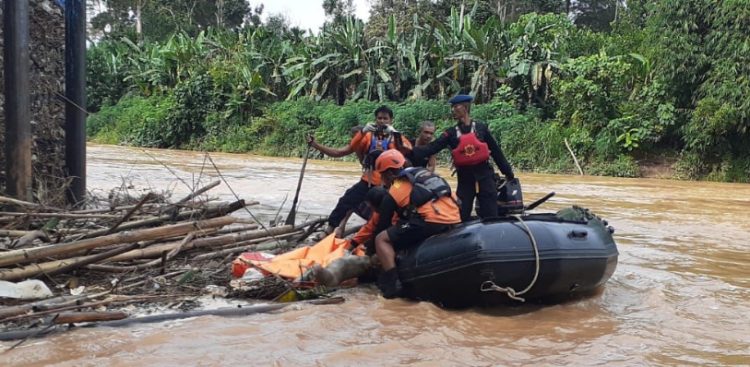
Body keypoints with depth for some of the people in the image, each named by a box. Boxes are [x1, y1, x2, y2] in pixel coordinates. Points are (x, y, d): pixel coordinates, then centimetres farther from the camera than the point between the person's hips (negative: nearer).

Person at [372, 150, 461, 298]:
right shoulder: (422, 174, 28)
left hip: (431, 221, -8)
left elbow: (383, 223, 13)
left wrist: (373, 249, 28)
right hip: (455, 221, 8)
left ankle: (392, 282, -11)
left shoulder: (393, 192, 8)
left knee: (382, 239, 2)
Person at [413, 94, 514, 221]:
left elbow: (496, 151, 6)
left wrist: (508, 173, 9)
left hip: (484, 176, -1)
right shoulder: (451, 133, 3)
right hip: (464, 179, 2)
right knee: (462, 218, 4)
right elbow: (432, 148, -6)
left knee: (490, 217, 0)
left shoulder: (481, 128, 1)